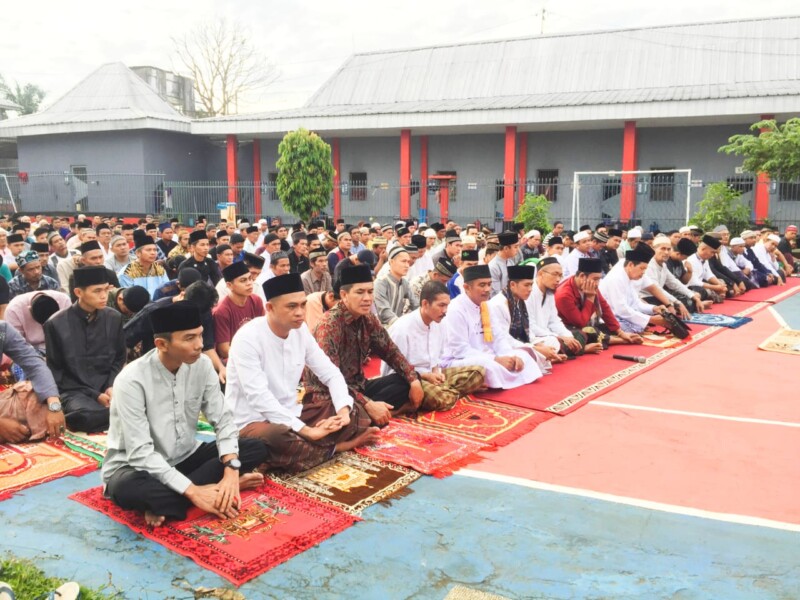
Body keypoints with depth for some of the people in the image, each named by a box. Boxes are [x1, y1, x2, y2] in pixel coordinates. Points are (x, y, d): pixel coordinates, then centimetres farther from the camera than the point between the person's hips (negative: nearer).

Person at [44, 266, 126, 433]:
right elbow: (55, 371, -1)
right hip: (74, 391, -2)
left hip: (107, 387, 2)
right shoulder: (56, 324, -6)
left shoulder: (114, 318, 3)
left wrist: (111, 386, -6)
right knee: (89, 417, -36)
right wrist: (94, 395, -10)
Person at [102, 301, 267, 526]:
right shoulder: (132, 380, -25)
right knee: (127, 488, -40)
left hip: (185, 458, 6)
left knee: (255, 448, -12)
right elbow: (140, 453, -28)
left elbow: (223, 419, -7)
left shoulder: (202, 365, -10)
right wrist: (192, 491, -32)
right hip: (137, 466, -6)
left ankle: (165, 505, -18)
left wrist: (231, 471, -24)